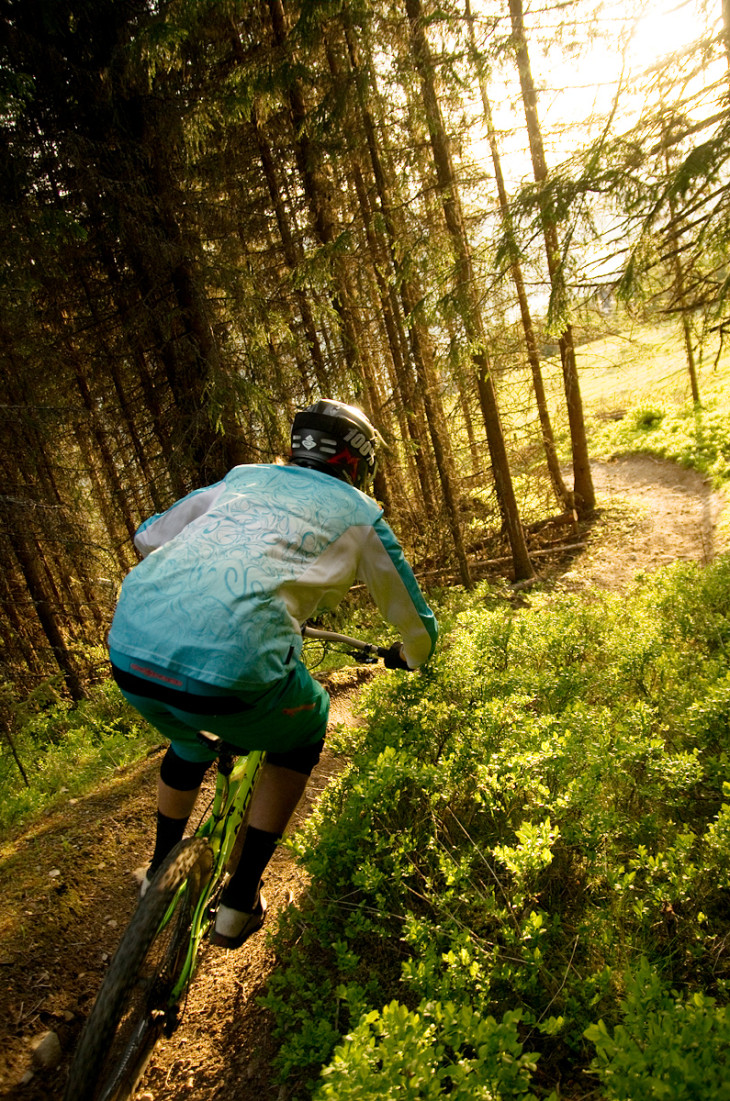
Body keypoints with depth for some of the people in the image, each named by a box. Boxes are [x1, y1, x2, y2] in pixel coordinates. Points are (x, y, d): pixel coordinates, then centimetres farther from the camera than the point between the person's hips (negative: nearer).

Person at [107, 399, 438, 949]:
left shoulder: (243, 478, 26)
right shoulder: (359, 512, 15)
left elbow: (148, 537, 34)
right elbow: (419, 624, 24)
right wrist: (405, 655, 47)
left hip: (128, 648, 6)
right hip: (230, 665, -5)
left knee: (193, 733, 37)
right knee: (301, 732, 28)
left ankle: (161, 873, 54)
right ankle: (240, 902, 32)